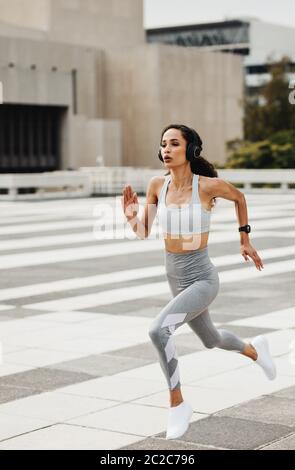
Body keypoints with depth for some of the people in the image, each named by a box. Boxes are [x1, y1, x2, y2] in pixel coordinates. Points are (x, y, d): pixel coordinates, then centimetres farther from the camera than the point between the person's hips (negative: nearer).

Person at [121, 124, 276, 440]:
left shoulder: (209, 184, -18)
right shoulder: (157, 184, -7)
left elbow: (239, 197, 3)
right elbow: (143, 233, -2)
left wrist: (245, 239, 11)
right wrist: (132, 217, -23)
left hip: (202, 279, -6)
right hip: (176, 279, 6)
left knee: (158, 331, -29)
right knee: (211, 339, 29)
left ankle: (177, 404, -10)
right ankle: (255, 350, 62)